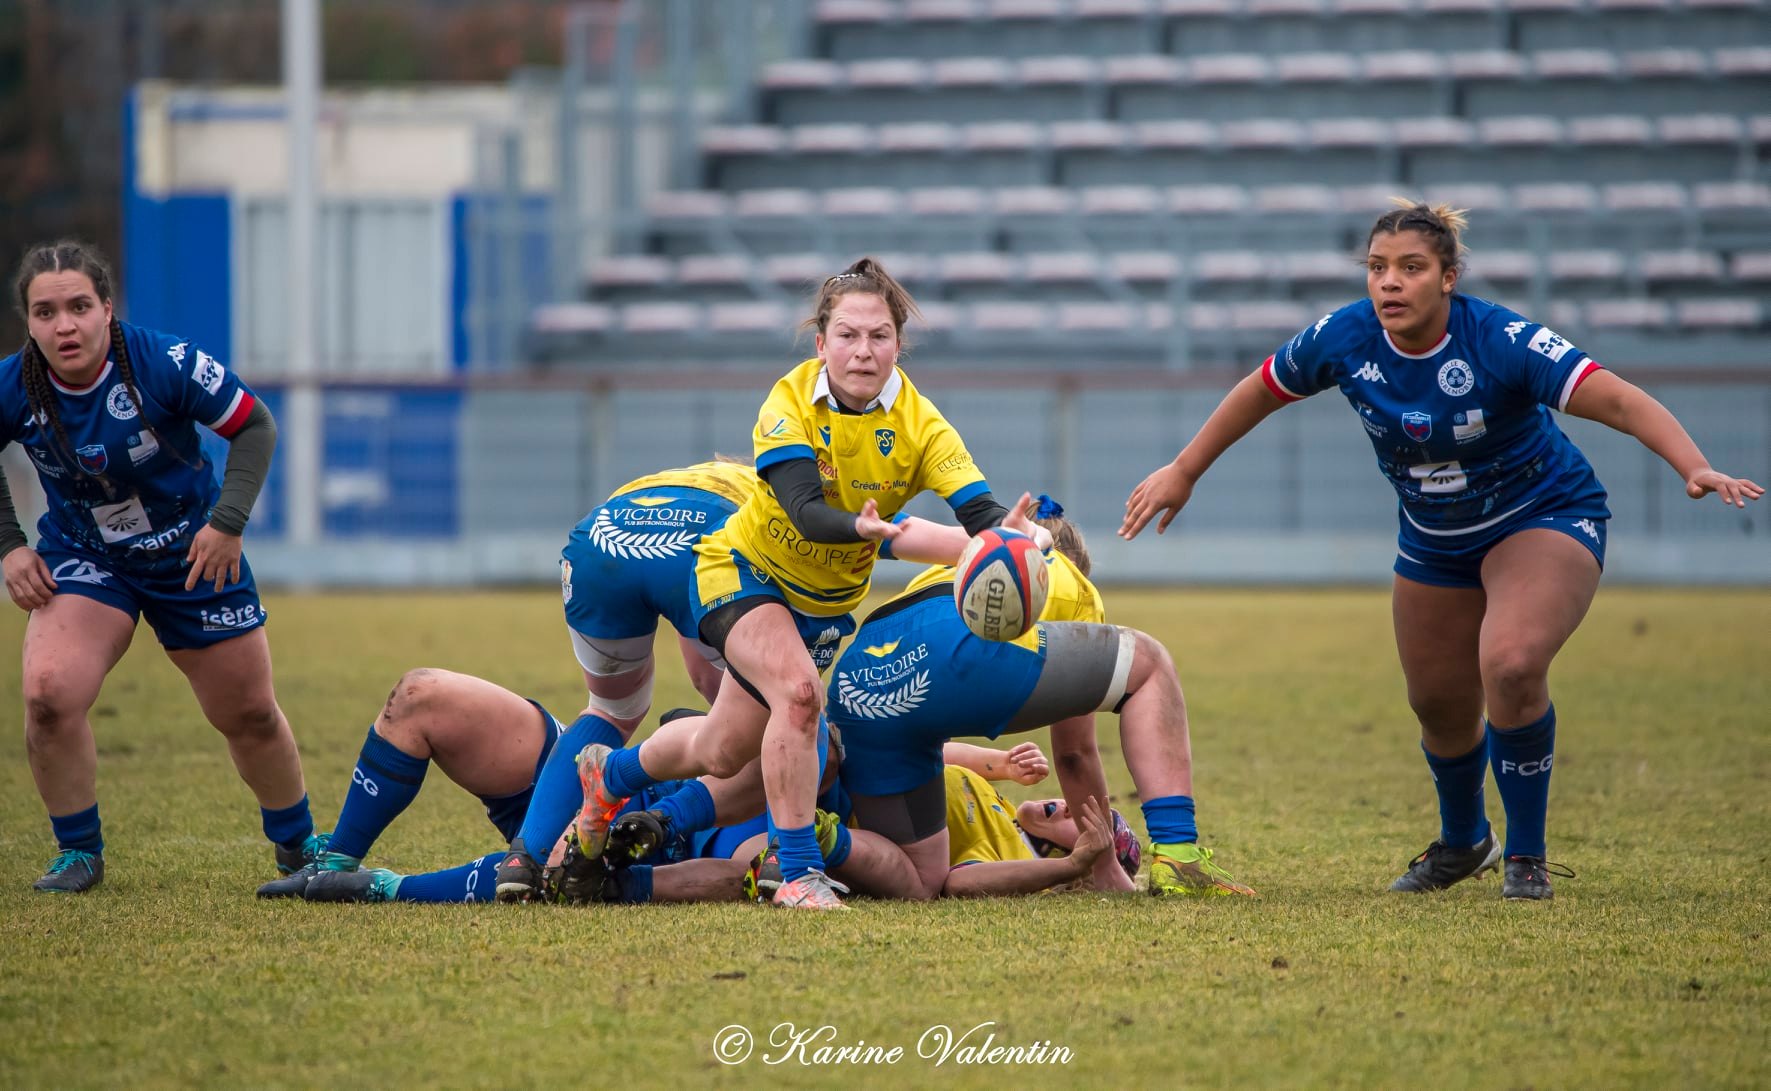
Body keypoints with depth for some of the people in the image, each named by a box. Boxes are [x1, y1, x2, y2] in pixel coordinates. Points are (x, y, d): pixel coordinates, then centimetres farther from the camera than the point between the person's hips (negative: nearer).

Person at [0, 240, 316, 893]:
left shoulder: (166, 365, -26)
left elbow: (255, 426, -11)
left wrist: (228, 523, -18)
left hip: (194, 554, -1)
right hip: (82, 557, 1)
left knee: (250, 716, 9)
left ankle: (297, 845, 36)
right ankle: (79, 853, -2)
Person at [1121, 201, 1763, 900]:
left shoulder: (1500, 342, -31)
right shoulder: (1346, 339, -18)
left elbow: (1619, 401, -39)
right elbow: (1261, 391, 2)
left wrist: (1695, 469, -54)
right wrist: (1183, 472, 8)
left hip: (1544, 519, -5)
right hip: (1434, 540, 5)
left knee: (1511, 665, -29)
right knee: (1440, 703, 12)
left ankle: (1526, 856, -9)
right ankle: (1462, 842, 45)